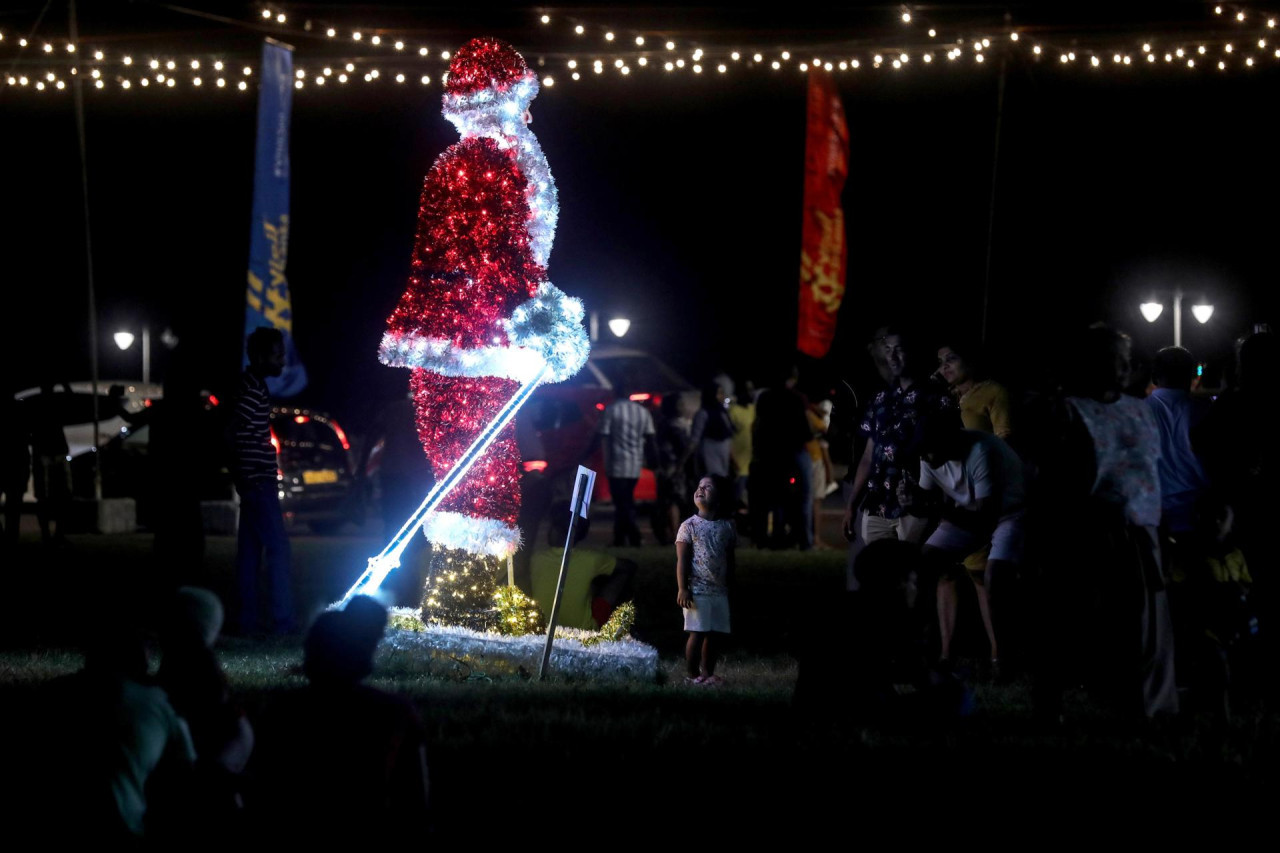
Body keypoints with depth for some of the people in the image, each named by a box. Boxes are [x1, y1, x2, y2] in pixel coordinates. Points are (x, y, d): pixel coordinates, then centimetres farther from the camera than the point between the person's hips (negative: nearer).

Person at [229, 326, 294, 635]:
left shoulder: (255, 387, 16)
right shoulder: (251, 389, -15)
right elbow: (242, 438, -22)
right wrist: (249, 479, -22)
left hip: (254, 482, 10)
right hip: (257, 482, -10)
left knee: (250, 550, 9)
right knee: (278, 547, -9)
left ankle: (248, 621, 11)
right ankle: (282, 621, -9)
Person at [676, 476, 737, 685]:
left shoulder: (727, 527, 9)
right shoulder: (689, 526, -3)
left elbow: (730, 561, 15)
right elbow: (682, 560, -6)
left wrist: (731, 588, 13)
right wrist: (682, 589, -13)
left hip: (720, 591, 4)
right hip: (697, 590, -4)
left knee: (715, 634, 6)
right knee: (698, 633, -5)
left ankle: (708, 673, 16)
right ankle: (692, 675, 3)